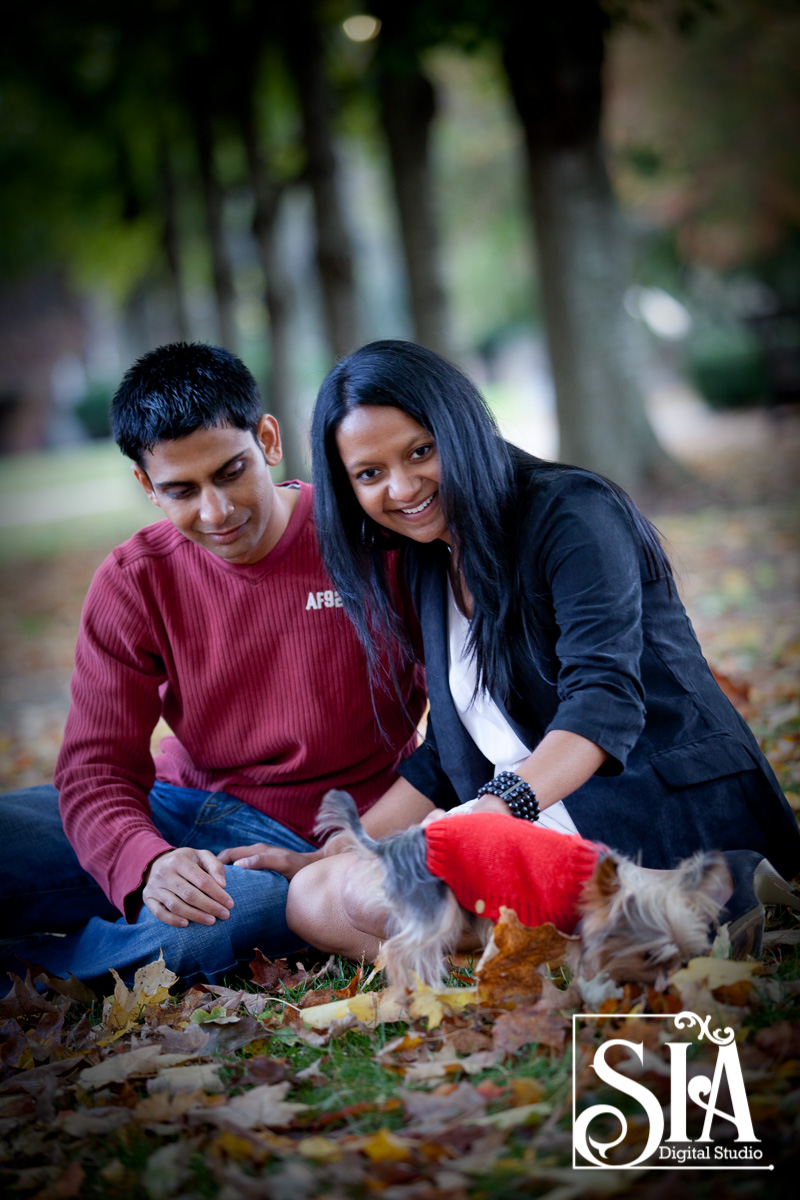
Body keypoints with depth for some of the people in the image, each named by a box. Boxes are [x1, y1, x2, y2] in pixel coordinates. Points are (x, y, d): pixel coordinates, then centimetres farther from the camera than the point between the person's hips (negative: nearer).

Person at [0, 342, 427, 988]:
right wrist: (148, 864, -30)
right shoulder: (135, 581, -1)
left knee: (189, 934, -36)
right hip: (178, 809, 2)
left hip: (307, 837, -2)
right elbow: (96, 765, -6)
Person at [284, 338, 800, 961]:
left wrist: (503, 804, -39)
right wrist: (331, 854, 10)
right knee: (312, 899, -9)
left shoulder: (571, 513, -8)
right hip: (545, 834, 9)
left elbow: (604, 701, -22)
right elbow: (448, 754, 20)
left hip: (668, 815, -9)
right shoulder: (429, 565, 16)